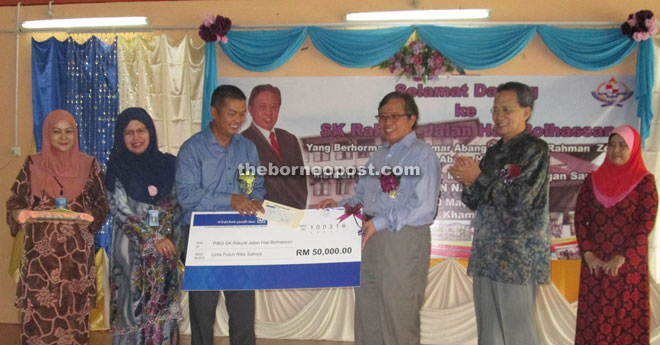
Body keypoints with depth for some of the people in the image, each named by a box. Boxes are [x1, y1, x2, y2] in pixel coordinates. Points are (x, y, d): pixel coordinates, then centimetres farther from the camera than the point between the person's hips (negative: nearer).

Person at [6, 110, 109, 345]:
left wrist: (89, 216, -14)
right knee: (38, 312, -1)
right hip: (40, 251, 0)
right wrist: (19, 214, -15)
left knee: (74, 310, 2)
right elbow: (15, 201, 7)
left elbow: (102, 204, 7)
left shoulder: (89, 165, 5)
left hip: (76, 251, 0)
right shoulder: (33, 164, 6)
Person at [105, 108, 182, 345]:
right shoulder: (117, 168, 0)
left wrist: (174, 241, 0)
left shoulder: (167, 164, 6)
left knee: (162, 306, 5)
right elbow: (119, 209, -7)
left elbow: (176, 205, 9)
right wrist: (153, 237, -13)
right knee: (134, 305, 1)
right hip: (131, 248, -2)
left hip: (166, 246, 2)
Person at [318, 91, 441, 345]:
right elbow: (361, 197, 22)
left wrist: (380, 223, -23)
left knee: (398, 317, 4)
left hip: (404, 240, -7)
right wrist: (339, 206, 3)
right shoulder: (378, 156, 17)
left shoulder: (422, 155, -8)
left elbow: (424, 207, -18)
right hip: (369, 239, 8)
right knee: (367, 312, 16)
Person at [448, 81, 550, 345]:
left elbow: (519, 201, -17)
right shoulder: (493, 152, 15)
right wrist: (467, 178, -6)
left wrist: (478, 178, -11)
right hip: (486, 254, 7)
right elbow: (474, 202, 13)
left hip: (517, 256, -7)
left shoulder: (535, 150, -7)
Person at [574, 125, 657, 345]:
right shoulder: (594, 179, 5)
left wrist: (622, 257, -13)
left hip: (629, 262, -3)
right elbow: (580, 216, 3)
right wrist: (587, 253, -7)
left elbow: (647, 222, -9)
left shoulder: (644, 181, -3)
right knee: (594, 315, 6)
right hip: (595, 261, 3)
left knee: (627, 315, 3)